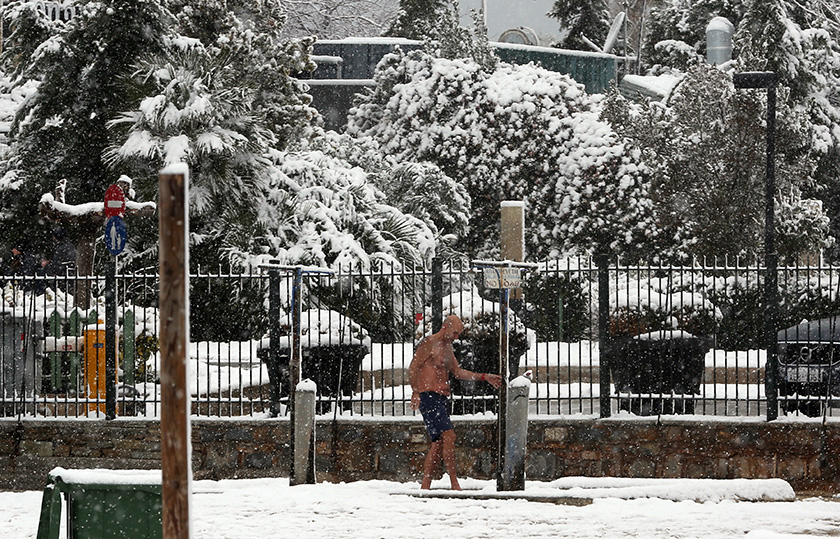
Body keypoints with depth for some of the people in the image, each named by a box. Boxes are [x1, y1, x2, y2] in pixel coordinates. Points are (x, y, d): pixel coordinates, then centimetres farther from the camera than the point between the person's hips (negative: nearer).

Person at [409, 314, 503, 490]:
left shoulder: (448, 347, 22)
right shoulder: (429, 343, -6)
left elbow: (458, 372, 25)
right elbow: (413, 368, -11)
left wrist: (484, 377, 19)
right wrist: (416, 393, -19)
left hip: (442, 399, 10)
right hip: (428, 396, -10)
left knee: (439, 443, 7)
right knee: (448, 435, -18)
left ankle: (425, 486, 9)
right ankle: (454, 484, -19)